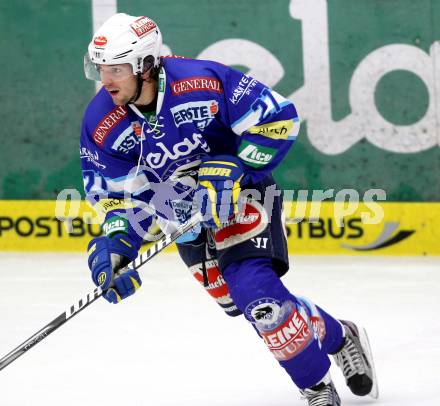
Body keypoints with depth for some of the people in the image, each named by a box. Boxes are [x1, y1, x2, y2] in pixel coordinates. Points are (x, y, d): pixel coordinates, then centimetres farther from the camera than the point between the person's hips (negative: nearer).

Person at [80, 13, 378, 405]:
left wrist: (233, 172, -26)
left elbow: (279, 118, -21)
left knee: (255, 291, -24)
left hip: (241, 196, -5)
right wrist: (116, 243, -25)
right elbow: (120, 195, -7)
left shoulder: (201, 83, -28)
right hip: (185, 215, 5)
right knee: (239, 304, 6)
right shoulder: (101, 125, -15)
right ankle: (338, 337, 30)